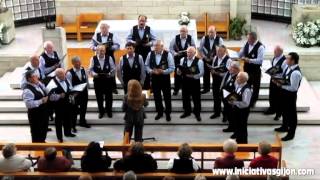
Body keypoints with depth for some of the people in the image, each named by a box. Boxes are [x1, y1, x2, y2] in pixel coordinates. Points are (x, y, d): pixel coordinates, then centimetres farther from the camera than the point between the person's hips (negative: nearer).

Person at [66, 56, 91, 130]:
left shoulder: (83, 70, -1)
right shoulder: (69, 73, -19)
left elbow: (87, 80, 10)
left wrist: (86, 88, 6)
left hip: (84, 93, 6)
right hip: (75, 94, -6)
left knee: (83, 108, 21)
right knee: (75, 110, 5)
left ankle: (82, 122, 42)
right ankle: (73, 125, 18)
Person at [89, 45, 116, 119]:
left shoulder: (109, 58, -6)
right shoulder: (93, 59, -7)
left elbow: (113, 69, -2)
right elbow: (90, 69, -2)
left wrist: (110, 74, -19)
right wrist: (94, 74, -21)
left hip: (108, 80, 0)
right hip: (97, 81, 0)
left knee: (109, 96, 10)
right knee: (99, 97, 11)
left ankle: (109, 111, 31)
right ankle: (101, 111, 29)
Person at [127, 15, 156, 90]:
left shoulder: (149, 29, -1)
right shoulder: (133, 29, 0)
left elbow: (154, 39, 4)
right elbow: (128, 39, 4)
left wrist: (149, 43, -13)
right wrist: (134, 42, -13)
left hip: (146, 52, 0)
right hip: (136, 52, 0)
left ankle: (146, 86, 12)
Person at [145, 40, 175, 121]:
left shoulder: (168, 55, -14)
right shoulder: (150, 54, -3)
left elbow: (172, 68, -12)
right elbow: (147, 65, 5)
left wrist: (163, 71, -24)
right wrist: (151, 71, -14)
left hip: (165, 78, -3)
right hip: (154, 78, 3)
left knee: (167, 97, 8)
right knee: (157, 96, 14)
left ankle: (168, 113, 23)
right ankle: (159, 112, 30)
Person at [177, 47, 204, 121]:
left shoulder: (199, 61, -9)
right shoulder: (183, 60, 5)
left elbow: (201, 73, -11)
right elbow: (179, 71, 9)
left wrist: (193, 76, -24)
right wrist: (179, 71, -14)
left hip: (195, 82, -4)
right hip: (185, 81, 4)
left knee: (196, 99, 5)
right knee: (185, 98, 14)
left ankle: (197, 113, 20)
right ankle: (187, 112, 32)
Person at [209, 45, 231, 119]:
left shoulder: (228, 60, -18)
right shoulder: (215, 58, 4)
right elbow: (212, 67, 14)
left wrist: (218, 73, -25)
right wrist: (212, 71, -9)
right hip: (215, 80, 6)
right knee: (216, 97, 17)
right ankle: (216, 112, 33)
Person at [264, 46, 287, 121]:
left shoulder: (284, 61, -25)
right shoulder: (274, 58, 2)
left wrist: (276, 75, -25)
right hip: (273, 78, 8)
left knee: (278, 97, 5)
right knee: (271, 95, 21)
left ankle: (279, 113, 20)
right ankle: (272, 108, 41)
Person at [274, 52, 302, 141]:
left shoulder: (296, 73, -30)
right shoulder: (288, 67, -1)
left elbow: (293, 88, -28)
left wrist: (281, 85, -26)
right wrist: (278, 81, -6)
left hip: (290, 95, -9)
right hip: (284, 93, 9)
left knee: (291, 114, 7)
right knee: (284, 111, 26)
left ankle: (291, 133, 22)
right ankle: (284, 127, 48)